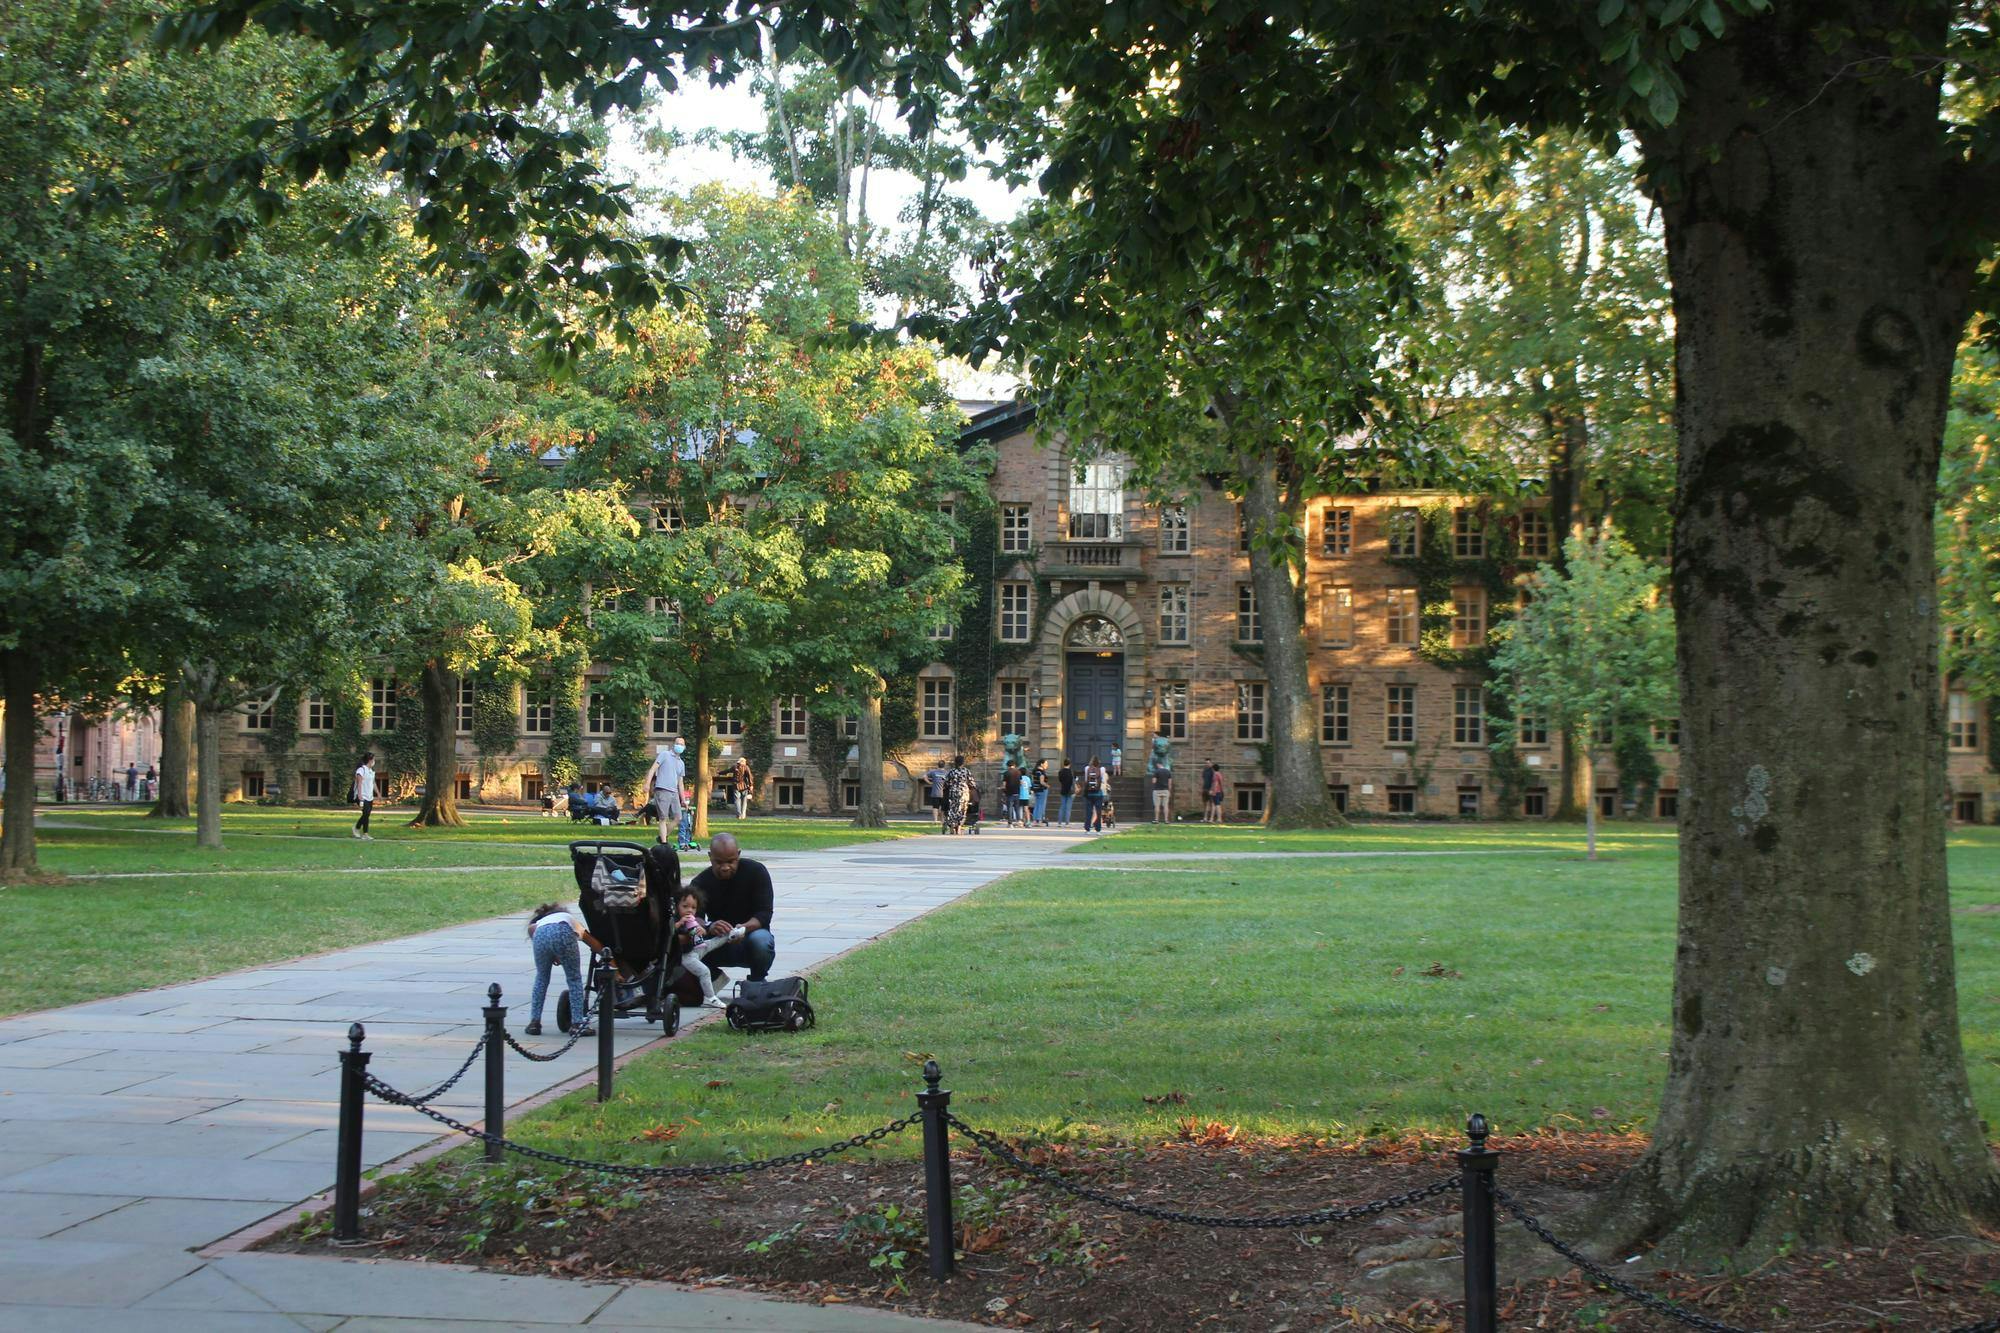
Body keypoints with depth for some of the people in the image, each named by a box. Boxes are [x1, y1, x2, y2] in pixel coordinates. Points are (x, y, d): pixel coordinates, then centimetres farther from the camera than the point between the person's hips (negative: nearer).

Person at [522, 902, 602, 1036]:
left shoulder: (540, 921, 41)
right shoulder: (571, 919, 44)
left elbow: (531, 928, 14)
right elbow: (596, 945, 45)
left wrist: (550, 955, 19)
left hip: (540, 935, 1)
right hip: (563, 934, -1)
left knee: (541, 979, 24)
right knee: (574, 979, 15)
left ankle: (534, 1023, 22)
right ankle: (578, 1024, 8)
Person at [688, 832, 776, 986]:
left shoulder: (756, 871, -11)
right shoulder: (701, 882, -6)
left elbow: (764, 913, -18)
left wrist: (744, 928, -41)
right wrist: (709, 927, -45)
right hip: (718, 946, 2)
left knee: (760, 939, -37)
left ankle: (757, 983, -6)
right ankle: (715, 976, 4)